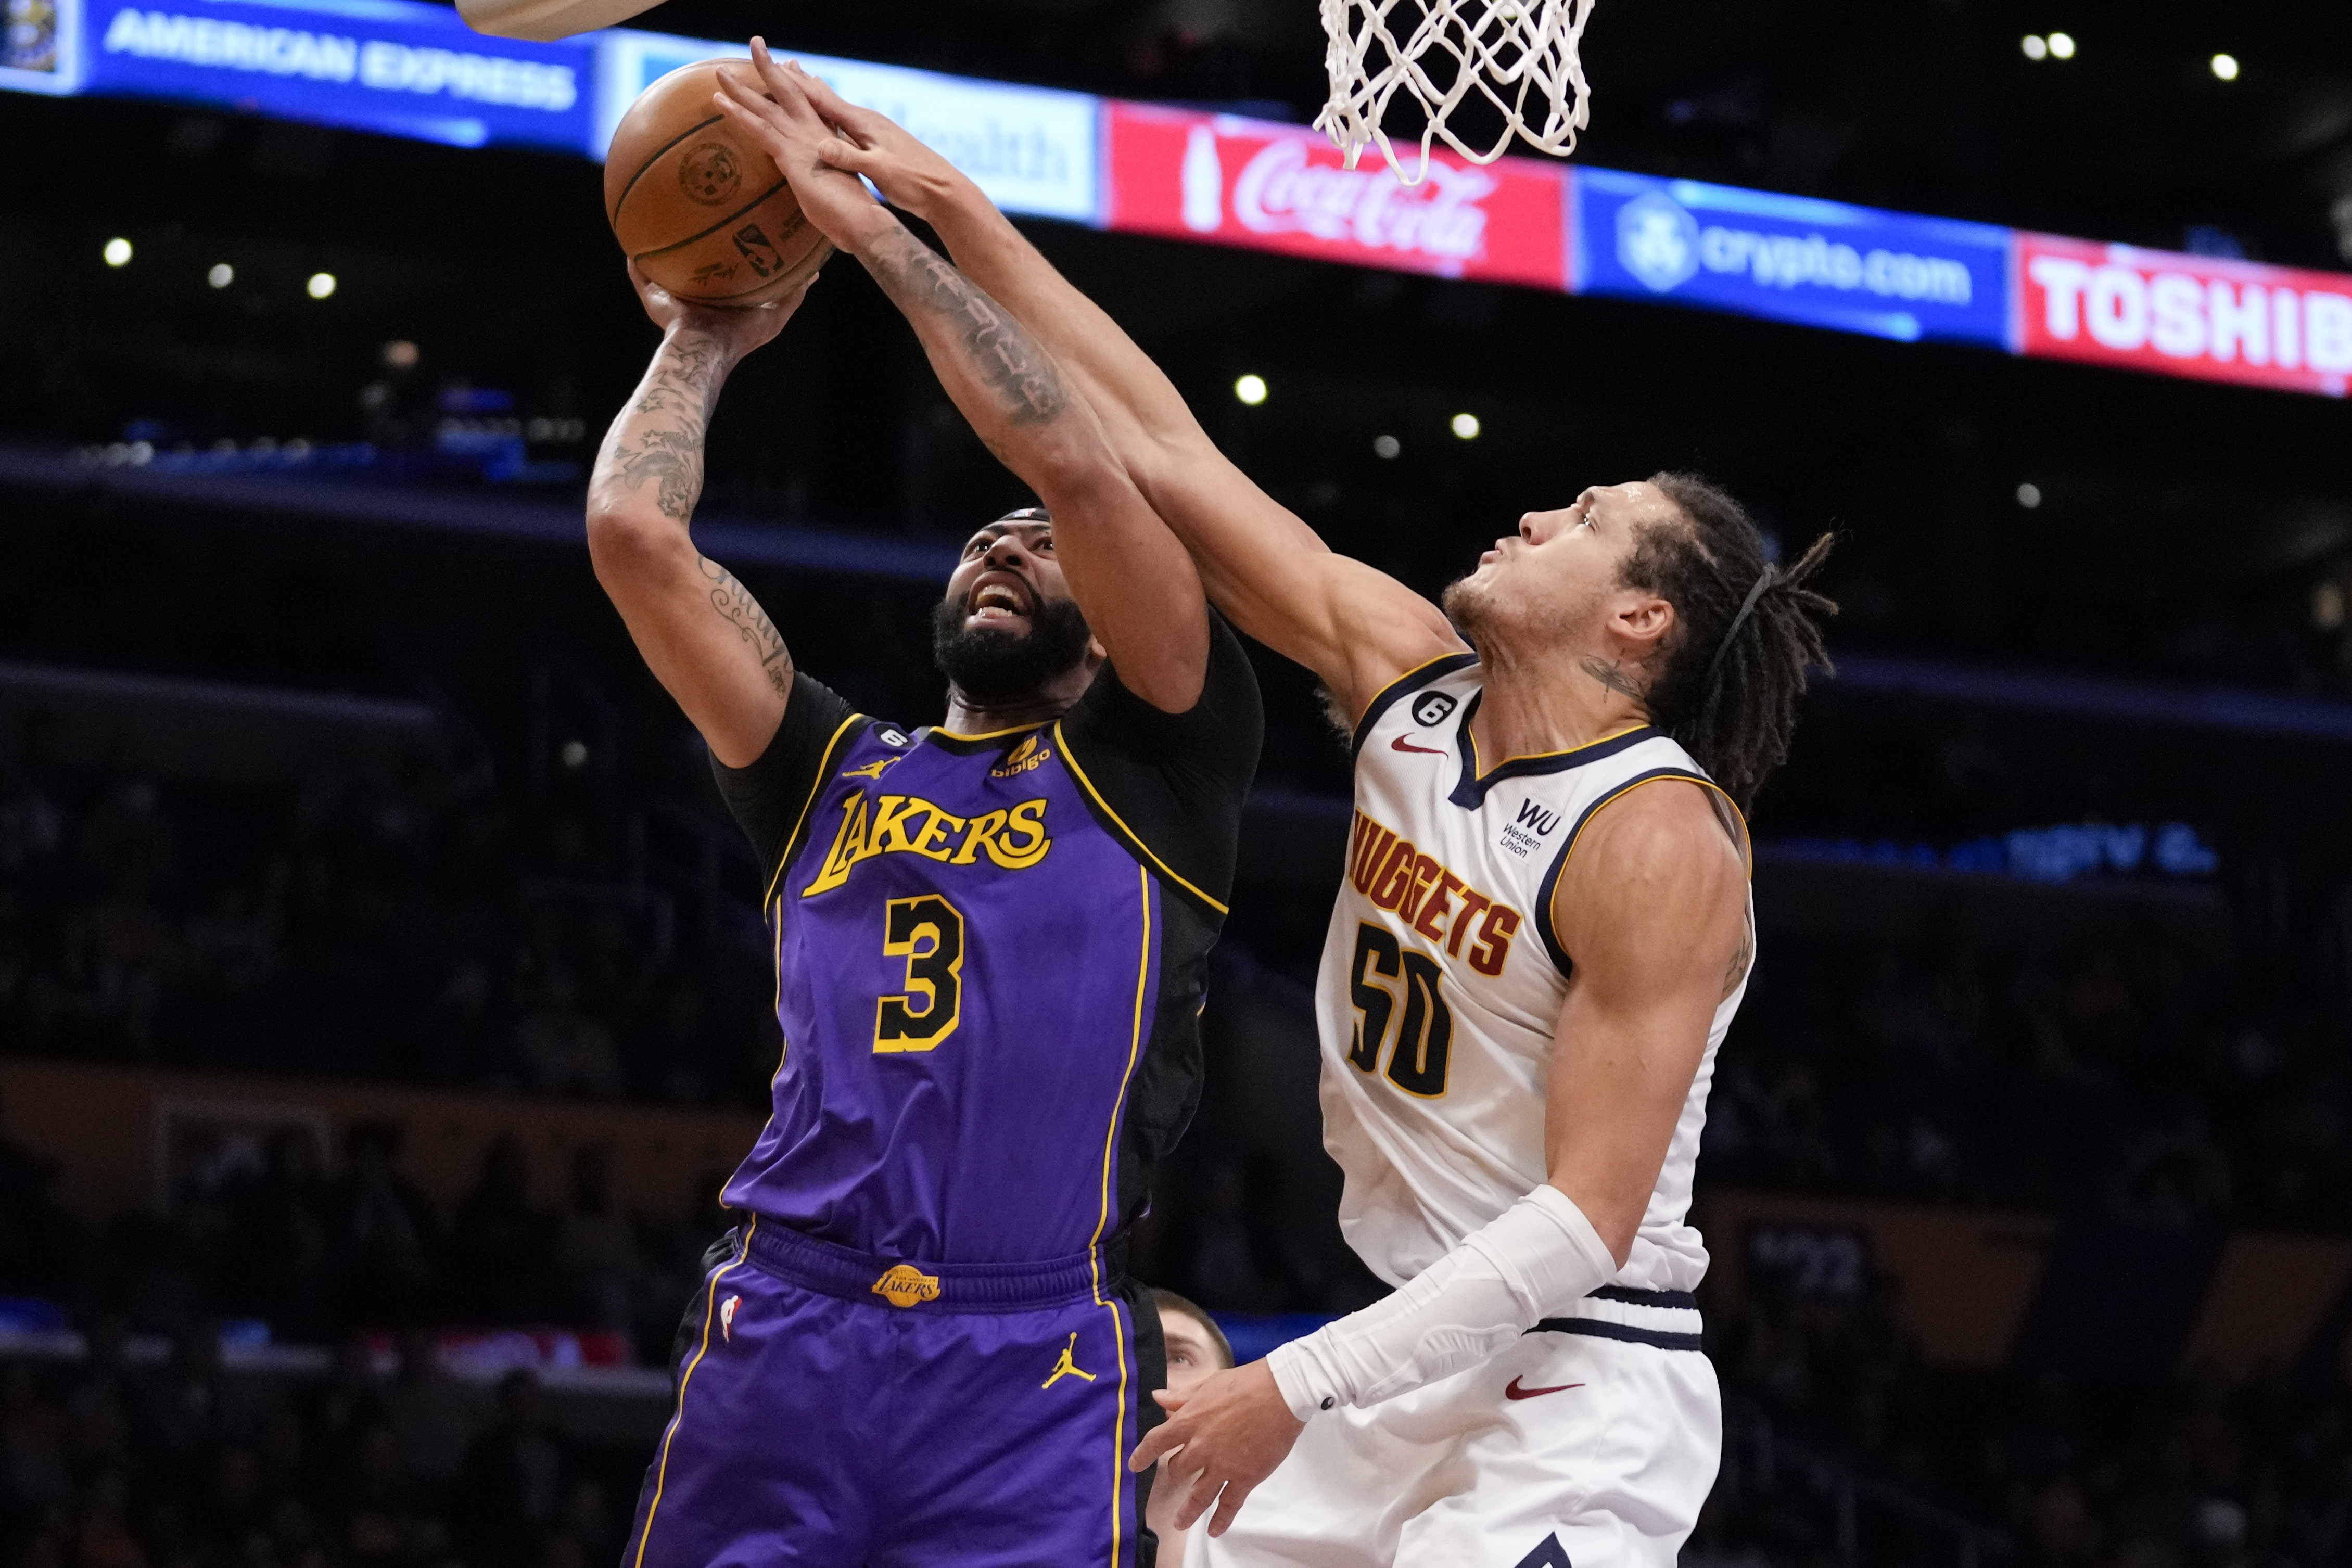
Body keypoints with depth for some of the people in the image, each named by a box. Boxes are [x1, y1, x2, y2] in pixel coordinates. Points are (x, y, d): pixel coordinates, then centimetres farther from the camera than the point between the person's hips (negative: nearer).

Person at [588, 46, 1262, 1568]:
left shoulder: (1154, 762, 13)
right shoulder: (833, 771, 22)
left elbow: (1077, 464, 0)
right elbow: (635, 532, 13)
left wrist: (875, 230, 5)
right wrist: (704, 343, 27)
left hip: (1033, 1366, -3)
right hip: (779, 1327, 3)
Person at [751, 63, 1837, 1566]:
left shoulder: (1660, 847, -19)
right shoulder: (1408, 669, 3)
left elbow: (1587, 1220, -22)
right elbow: (1161, 447, 4)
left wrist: (1303, 1386, -23)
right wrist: (947, 206, 1)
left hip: (1575, 1402, -8)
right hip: (1424, 1357, 8)